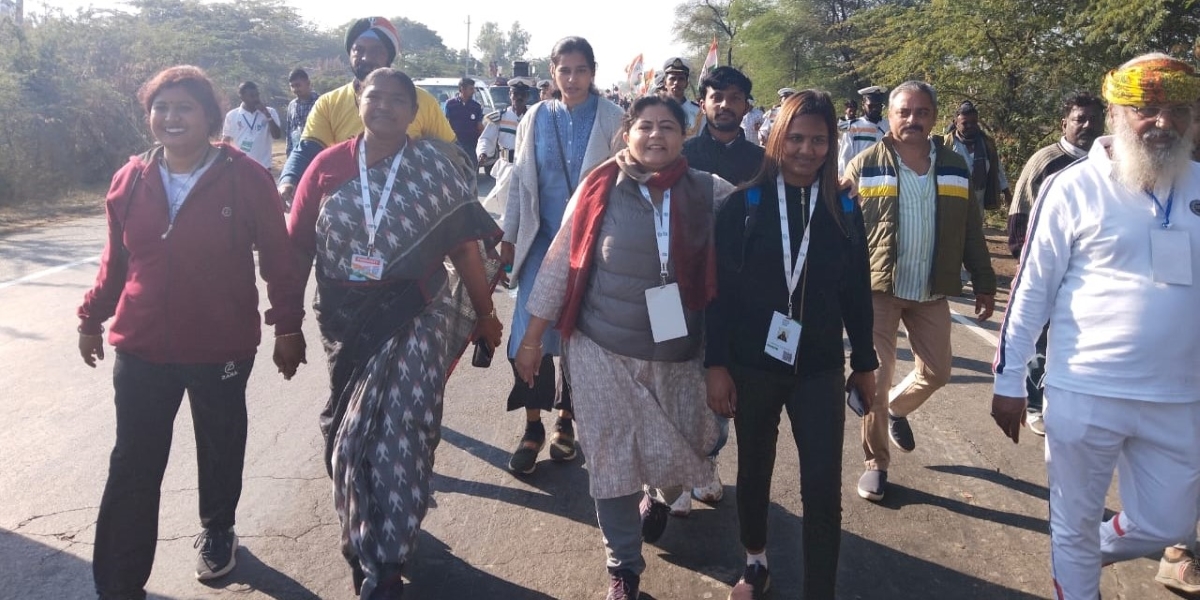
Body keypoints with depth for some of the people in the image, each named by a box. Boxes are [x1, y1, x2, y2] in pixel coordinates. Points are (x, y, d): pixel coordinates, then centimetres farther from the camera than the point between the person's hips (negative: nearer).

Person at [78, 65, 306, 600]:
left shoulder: (245, 178, -11)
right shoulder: (130, 179, 0)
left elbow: (278, 258, -7)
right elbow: (116, 258, 10)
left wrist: (287, 326, -6)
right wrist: (92, 316, 15)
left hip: (223, 347, -2)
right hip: (141, 349, 2)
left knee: (220, 449, 19)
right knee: (132, 468, 2)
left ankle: (217, 532, 44)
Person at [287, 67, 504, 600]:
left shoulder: (435, 168, -5)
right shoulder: (327, 166, 0)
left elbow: (465, 245, -3)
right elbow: (298, 248, 4)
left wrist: (486, 315, 0)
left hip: (414, 319, -3)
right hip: (346, 323, 3)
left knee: (399, 434, -5)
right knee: (348, 436, 14)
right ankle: (365, 548, 38)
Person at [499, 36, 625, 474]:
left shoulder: (613, 121, -3)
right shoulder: (535, 119, 6)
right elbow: (519, 180, 10)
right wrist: (509, 236, 10)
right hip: (543, 239, 2)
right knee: (530, 335, -7)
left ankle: (566, 418, 28)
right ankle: (533, 426, 9)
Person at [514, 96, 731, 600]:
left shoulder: (708, 192, -1)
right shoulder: (600, 189, -5)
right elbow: (560, 262, -1)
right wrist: (533, 335, 1)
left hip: (678, 353, 2)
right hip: (602, 350, -1)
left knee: (678, 452, 13)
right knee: (612, 459, 5)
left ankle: (660, 496, 50)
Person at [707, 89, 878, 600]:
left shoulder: (844, 210, 1)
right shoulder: (746, 203, -5)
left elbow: (856, 292, 7)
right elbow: (721, 287, -6)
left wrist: (865, 363, 10)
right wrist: (716, 363, -10)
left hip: (819, 367, 1)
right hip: (753, 362, -1)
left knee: (823, 488, -3)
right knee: (754, 470, 15)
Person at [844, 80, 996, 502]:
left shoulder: (953, 167, 7)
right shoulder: (865, 166, -4)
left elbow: (970, 231, 10)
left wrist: (984, 283, 9)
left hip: (932, 293, 4)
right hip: (878, 289, -3)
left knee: (936, 372, 11)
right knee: (876, 377, 0)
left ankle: (897, 408, 43)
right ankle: (876, 463, 16)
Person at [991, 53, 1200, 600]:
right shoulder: (1074, 188, -9)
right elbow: (1031, 287, -6)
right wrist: (1008, 379, -6)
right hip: (1084, 393, -4)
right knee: (1074, 524, 12)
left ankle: (1088, 553, 45)